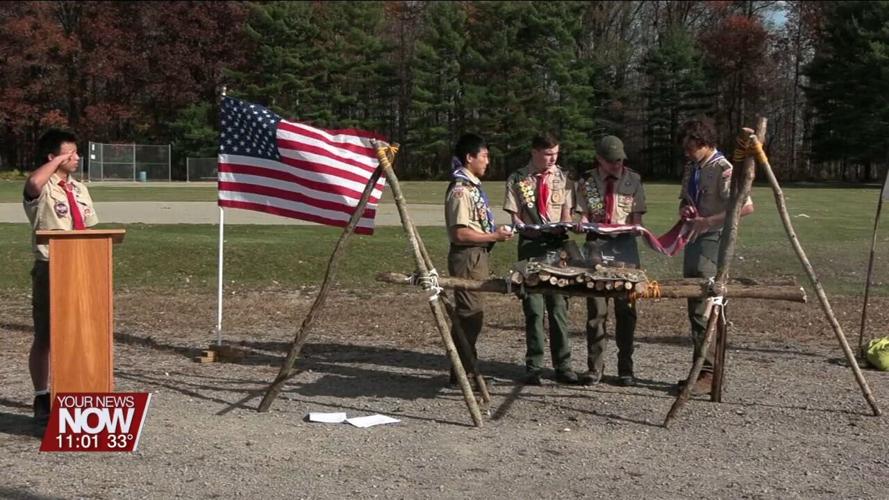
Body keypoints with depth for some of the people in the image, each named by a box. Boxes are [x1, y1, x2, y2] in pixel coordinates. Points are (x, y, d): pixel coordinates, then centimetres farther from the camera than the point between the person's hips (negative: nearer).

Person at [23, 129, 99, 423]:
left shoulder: (79, 189, 14)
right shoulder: (41, 189, -9)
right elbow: (33, 183, -35)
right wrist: (57, 161, -21)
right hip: (50, 269, -6)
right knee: (45, 337, 0)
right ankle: (42, 398, 8)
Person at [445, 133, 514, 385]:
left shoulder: (471, 186, 14)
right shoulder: (461, 190, -17)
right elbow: (460, 233, -21)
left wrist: (496, 232, 11)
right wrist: (494, 236, -16)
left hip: (477, 255, 10)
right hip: (467, 257, -10)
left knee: (471, 313, 13)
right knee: (470, 313, -7)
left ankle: (466, 369, 19)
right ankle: (462, 373, -1)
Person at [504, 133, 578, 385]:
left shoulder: (562, 177, 9)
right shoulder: (517, 179, 1)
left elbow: (566, 213, 10)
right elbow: (515, 217, -1)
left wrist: (564, 228, -12)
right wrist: (531, 229, -19)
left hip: (557, 244, 2)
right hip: (530, 244, -2)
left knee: (559, 306, 2)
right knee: (533, 309, 0)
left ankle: (563, 366, 8)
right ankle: (533, 367, 7)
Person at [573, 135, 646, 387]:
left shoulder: (633, 180, 6)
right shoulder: (586, 181, 6)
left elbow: (637, 219, 4)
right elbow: (583, 214, 5)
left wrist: (634, 228, -17)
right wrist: (583, 222, -18)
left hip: (624, 246, 0)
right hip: (596, 246, 0)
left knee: (625, 309, 1)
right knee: (596, 309, 0)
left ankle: (625, 368, 9)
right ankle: (594, 367, 6)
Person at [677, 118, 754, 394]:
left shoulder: (723, 169, -13)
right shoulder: (691, 168, 13)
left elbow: (746, 206, -22)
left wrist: (709, 221, -24)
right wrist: (684, 209, 3)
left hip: (714, 241, -9)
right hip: (694, 240, 9)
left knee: (704, 310, -12)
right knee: (696, 309, 11)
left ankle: (708, 374, -10)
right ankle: (701, 369, 18)